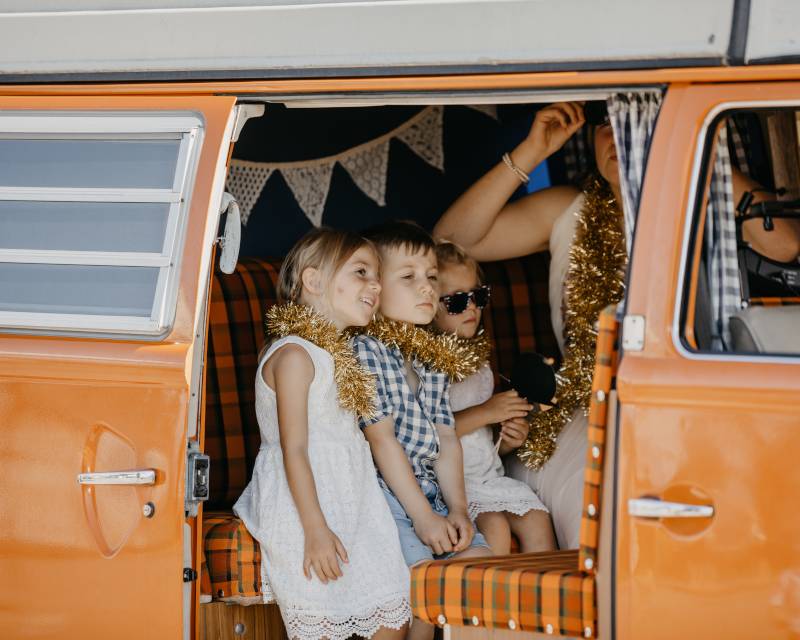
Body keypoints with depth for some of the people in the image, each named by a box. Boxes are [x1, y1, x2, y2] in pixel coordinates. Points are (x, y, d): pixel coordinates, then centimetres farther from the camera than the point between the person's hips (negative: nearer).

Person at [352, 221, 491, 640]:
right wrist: (423, 516, -16)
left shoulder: (431, 358, 15)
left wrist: (458, 509, -4)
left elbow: (446, 439, 11)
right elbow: (382, 438, -15)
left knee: (479, 558, -5)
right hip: (380, 492, -8)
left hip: (428, 491, 8)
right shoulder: (364, 349, -10)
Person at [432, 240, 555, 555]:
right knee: (495, 524, -26)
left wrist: (509, 440, 2)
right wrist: (484, 413, -18)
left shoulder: (480, 366, 17)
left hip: (488, 476, 7)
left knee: (536, 517, -13)